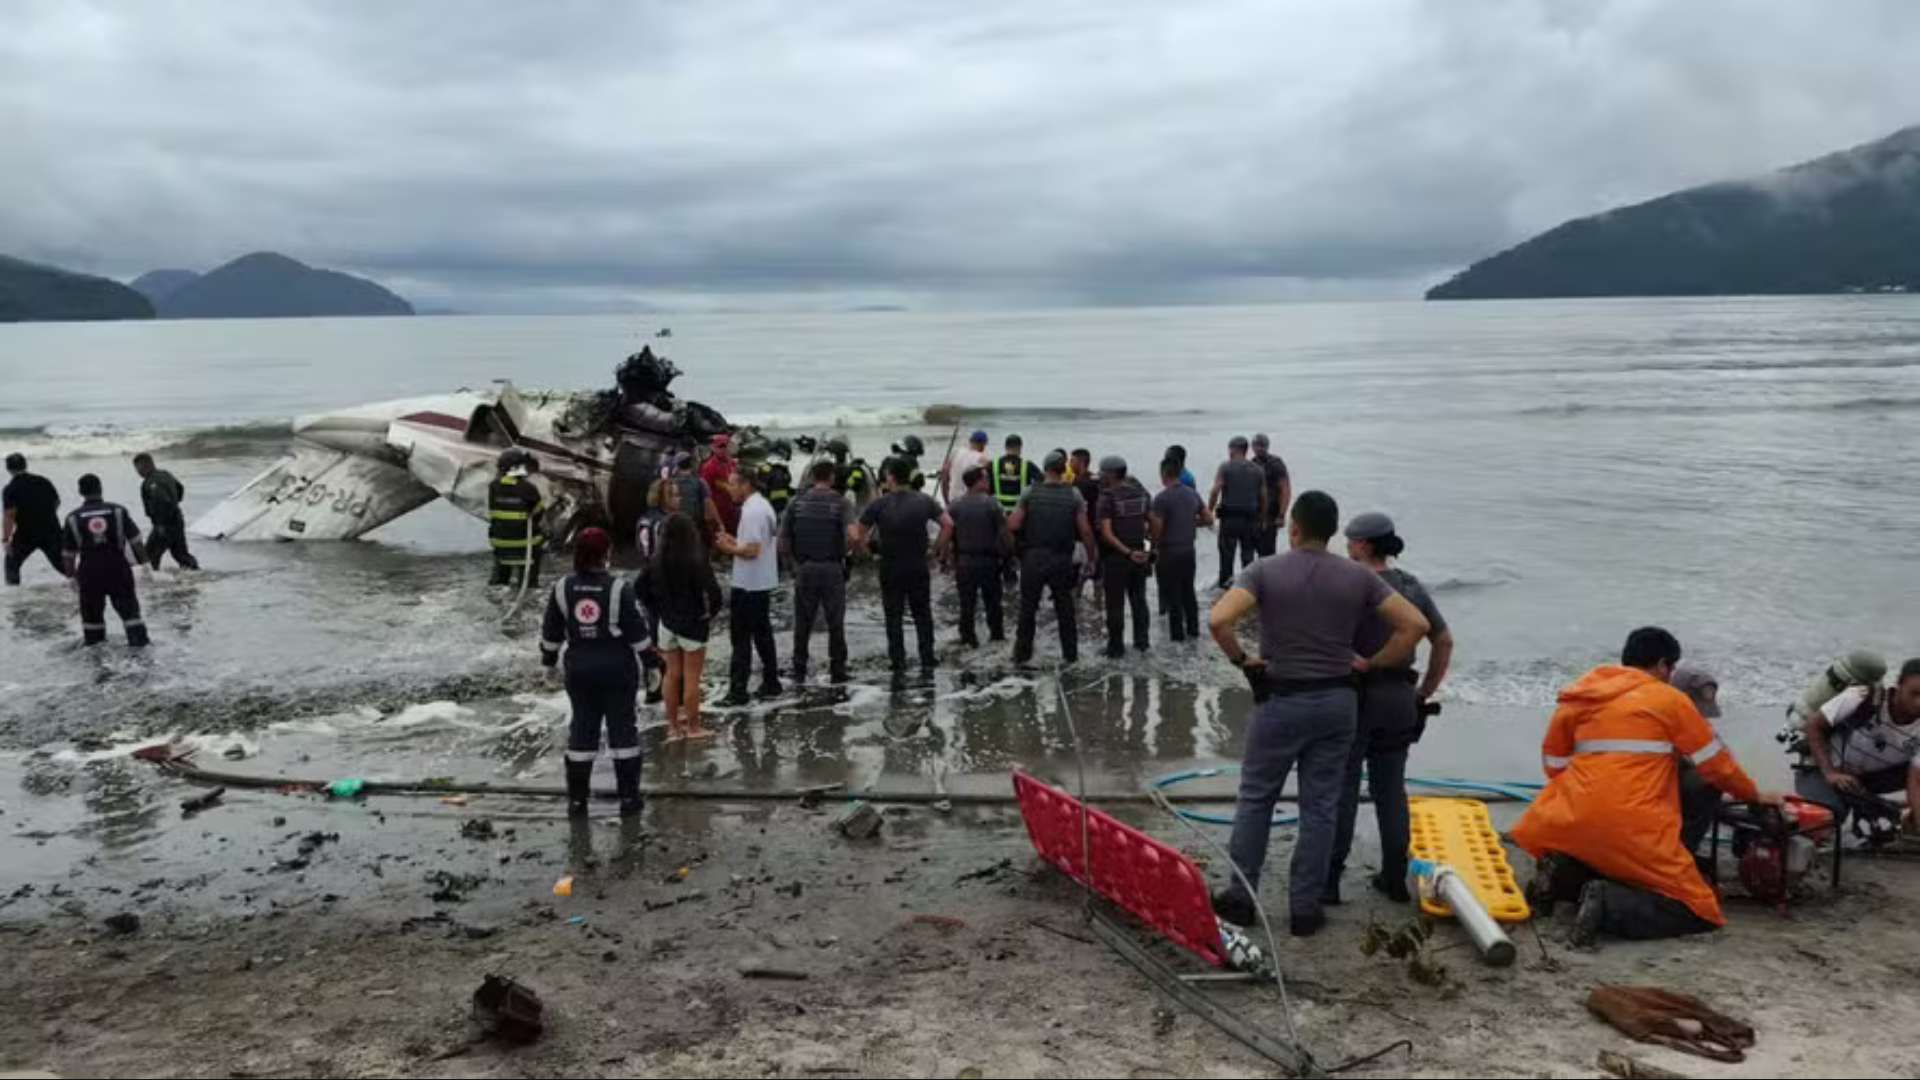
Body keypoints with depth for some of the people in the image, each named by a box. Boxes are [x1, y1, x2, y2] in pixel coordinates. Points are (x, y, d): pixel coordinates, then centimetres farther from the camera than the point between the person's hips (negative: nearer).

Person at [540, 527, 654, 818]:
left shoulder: (562, 588, -3)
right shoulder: (618, 588, -14)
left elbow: (551, 632, 5)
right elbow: (637, 632, -11)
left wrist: (549, 659, 21)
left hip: (579, 669, 3)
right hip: (618, 668, -3)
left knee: (581, 730, 12)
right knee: (623, 728, 7)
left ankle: (577, 799, 16)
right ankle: (629, 798, 11)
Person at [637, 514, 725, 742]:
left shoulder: (655, 561, -6)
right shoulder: (697, 563, -20)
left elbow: (640, 588, 0)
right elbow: (713, 592, -22)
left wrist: (657, 610, 11)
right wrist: (712, 611, -2)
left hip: (665, 623, 4)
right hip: (693, 624, -4)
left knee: (672, 674, 17)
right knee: (692, 678, 7)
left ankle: (673, 726, 24)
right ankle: (693, 727, 17)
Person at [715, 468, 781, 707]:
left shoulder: (752, 511, -20)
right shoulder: (763, 505, 12)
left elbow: (752, 551, -25)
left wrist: (730, 548, -10)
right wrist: (735, 541, 11)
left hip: (747, 585, -10)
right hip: (763, 582, 10)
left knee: (742, 638, -4)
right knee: (762, 634, 16)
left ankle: (738, 691, 0)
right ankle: (771, 683, 22)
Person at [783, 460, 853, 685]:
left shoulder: (798, 502, 1)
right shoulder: (839, 502, -6)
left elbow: (783, 537, -1)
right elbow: (852, 534, -20)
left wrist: (795, 556, 13)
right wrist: (844, 552, -2)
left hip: (804, 568, 2)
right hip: (832, 568, -2)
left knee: (802, 622, 12)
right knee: (835, 622, 8)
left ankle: (799, 671, 16)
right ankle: (838, 671, 12)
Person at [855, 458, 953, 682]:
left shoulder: (880, 504, -9)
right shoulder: (924, 501, -3)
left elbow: (858, 534, -9)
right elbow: (948, 524, -5)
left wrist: (865, 547, 9)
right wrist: (940, 548, 5)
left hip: (890, 569, -1)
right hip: (919, 568, 2)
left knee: (894, 618, 7)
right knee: (922, 615, 12)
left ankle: (899, 666, 6)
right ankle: (927, 662, 12)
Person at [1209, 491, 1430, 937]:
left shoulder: (1266, 571, -9)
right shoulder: (1357, 576, -1)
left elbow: (1219, 620, -23)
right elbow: (1415, 623, -5)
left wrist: (1241, 659, -7)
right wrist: (1372, 664, 3)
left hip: (1280, 699, -2)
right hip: (1337, 699, 2)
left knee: (1256, 798, 13)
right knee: (1320, 807, 9)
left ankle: (1241, 897, 17)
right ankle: (1305, 909, 14)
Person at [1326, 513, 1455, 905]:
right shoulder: (1413, 588, 6)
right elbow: (1444, 642, 11)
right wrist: (1424, 693, 16)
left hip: (1355, 696, -5)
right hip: (1399, 699, 6)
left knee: (1341, 789, 2)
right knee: (1391, 788, 14)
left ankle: (1329, 880, 5)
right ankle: (1395, 879, 21)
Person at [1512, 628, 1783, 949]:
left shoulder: (1580, 696, 15)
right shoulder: (1670, 699, 5)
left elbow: (1554, 763, 19)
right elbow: (1715, 762, 11)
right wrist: (1752, 795, 27)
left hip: (1573, 824, 5)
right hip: (1636, 832, -5)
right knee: (1699, 913, 4)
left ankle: (1563, 876, 0)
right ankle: (1609, 906, -19)